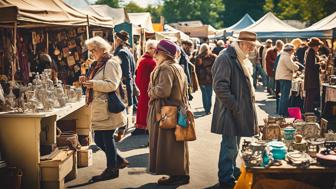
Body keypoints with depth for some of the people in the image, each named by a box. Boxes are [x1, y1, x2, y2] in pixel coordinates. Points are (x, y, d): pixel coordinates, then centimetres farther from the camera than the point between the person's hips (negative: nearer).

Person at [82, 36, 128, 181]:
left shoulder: (110, 64, -10)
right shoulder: (97, 65, 19)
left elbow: (112, 85, -20)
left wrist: (93, 83, -27)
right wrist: (87, 81, 8)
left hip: (107, 109, -10)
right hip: (99, 109, 10)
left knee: (107, 139, -2)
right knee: (98, 139, 11)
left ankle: (112, 169, 11)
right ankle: (119, 161, 26)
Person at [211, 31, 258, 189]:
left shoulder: (240, 60, 16)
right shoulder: (225, 59, -16)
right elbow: (220, 87, -23)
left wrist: (247, 103, 15)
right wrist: (235, 106, -21)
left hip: (240, 112, 9)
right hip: (230, 113, -9)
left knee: (233, 145, 18)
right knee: (230, 146, -4)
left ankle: (231, 171, 31)